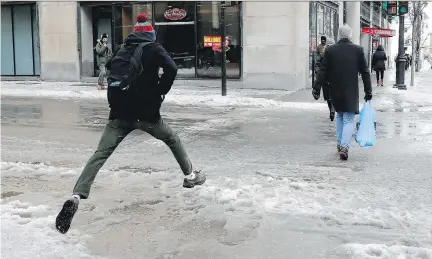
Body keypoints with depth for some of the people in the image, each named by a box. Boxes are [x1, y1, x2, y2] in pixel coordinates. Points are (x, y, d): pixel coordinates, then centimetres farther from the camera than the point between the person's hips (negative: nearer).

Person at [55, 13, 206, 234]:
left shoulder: (122, 51, 16)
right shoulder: (153, 48, 1)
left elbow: (112, 80, 20)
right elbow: (171, 68, -17)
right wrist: (160, 92, -5)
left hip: (120, 113, 3)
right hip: (146, 112, -3)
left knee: (100, 154, -5)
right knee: (173, 139, 23)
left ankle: (76, 196, -20)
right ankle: (190, 175, 32)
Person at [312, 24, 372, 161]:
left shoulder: (330, 50, -2)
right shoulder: (358, 50, -3)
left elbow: (323, 71, -3)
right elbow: (365, 72, 0)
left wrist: (317, 88, 1)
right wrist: (368, 91, 6)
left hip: (335, 90, 2)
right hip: (351, 91, -2)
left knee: (339, 116, 21)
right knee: (348, 120, 1)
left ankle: (340, 143, 24)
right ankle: (344, 146, -15)